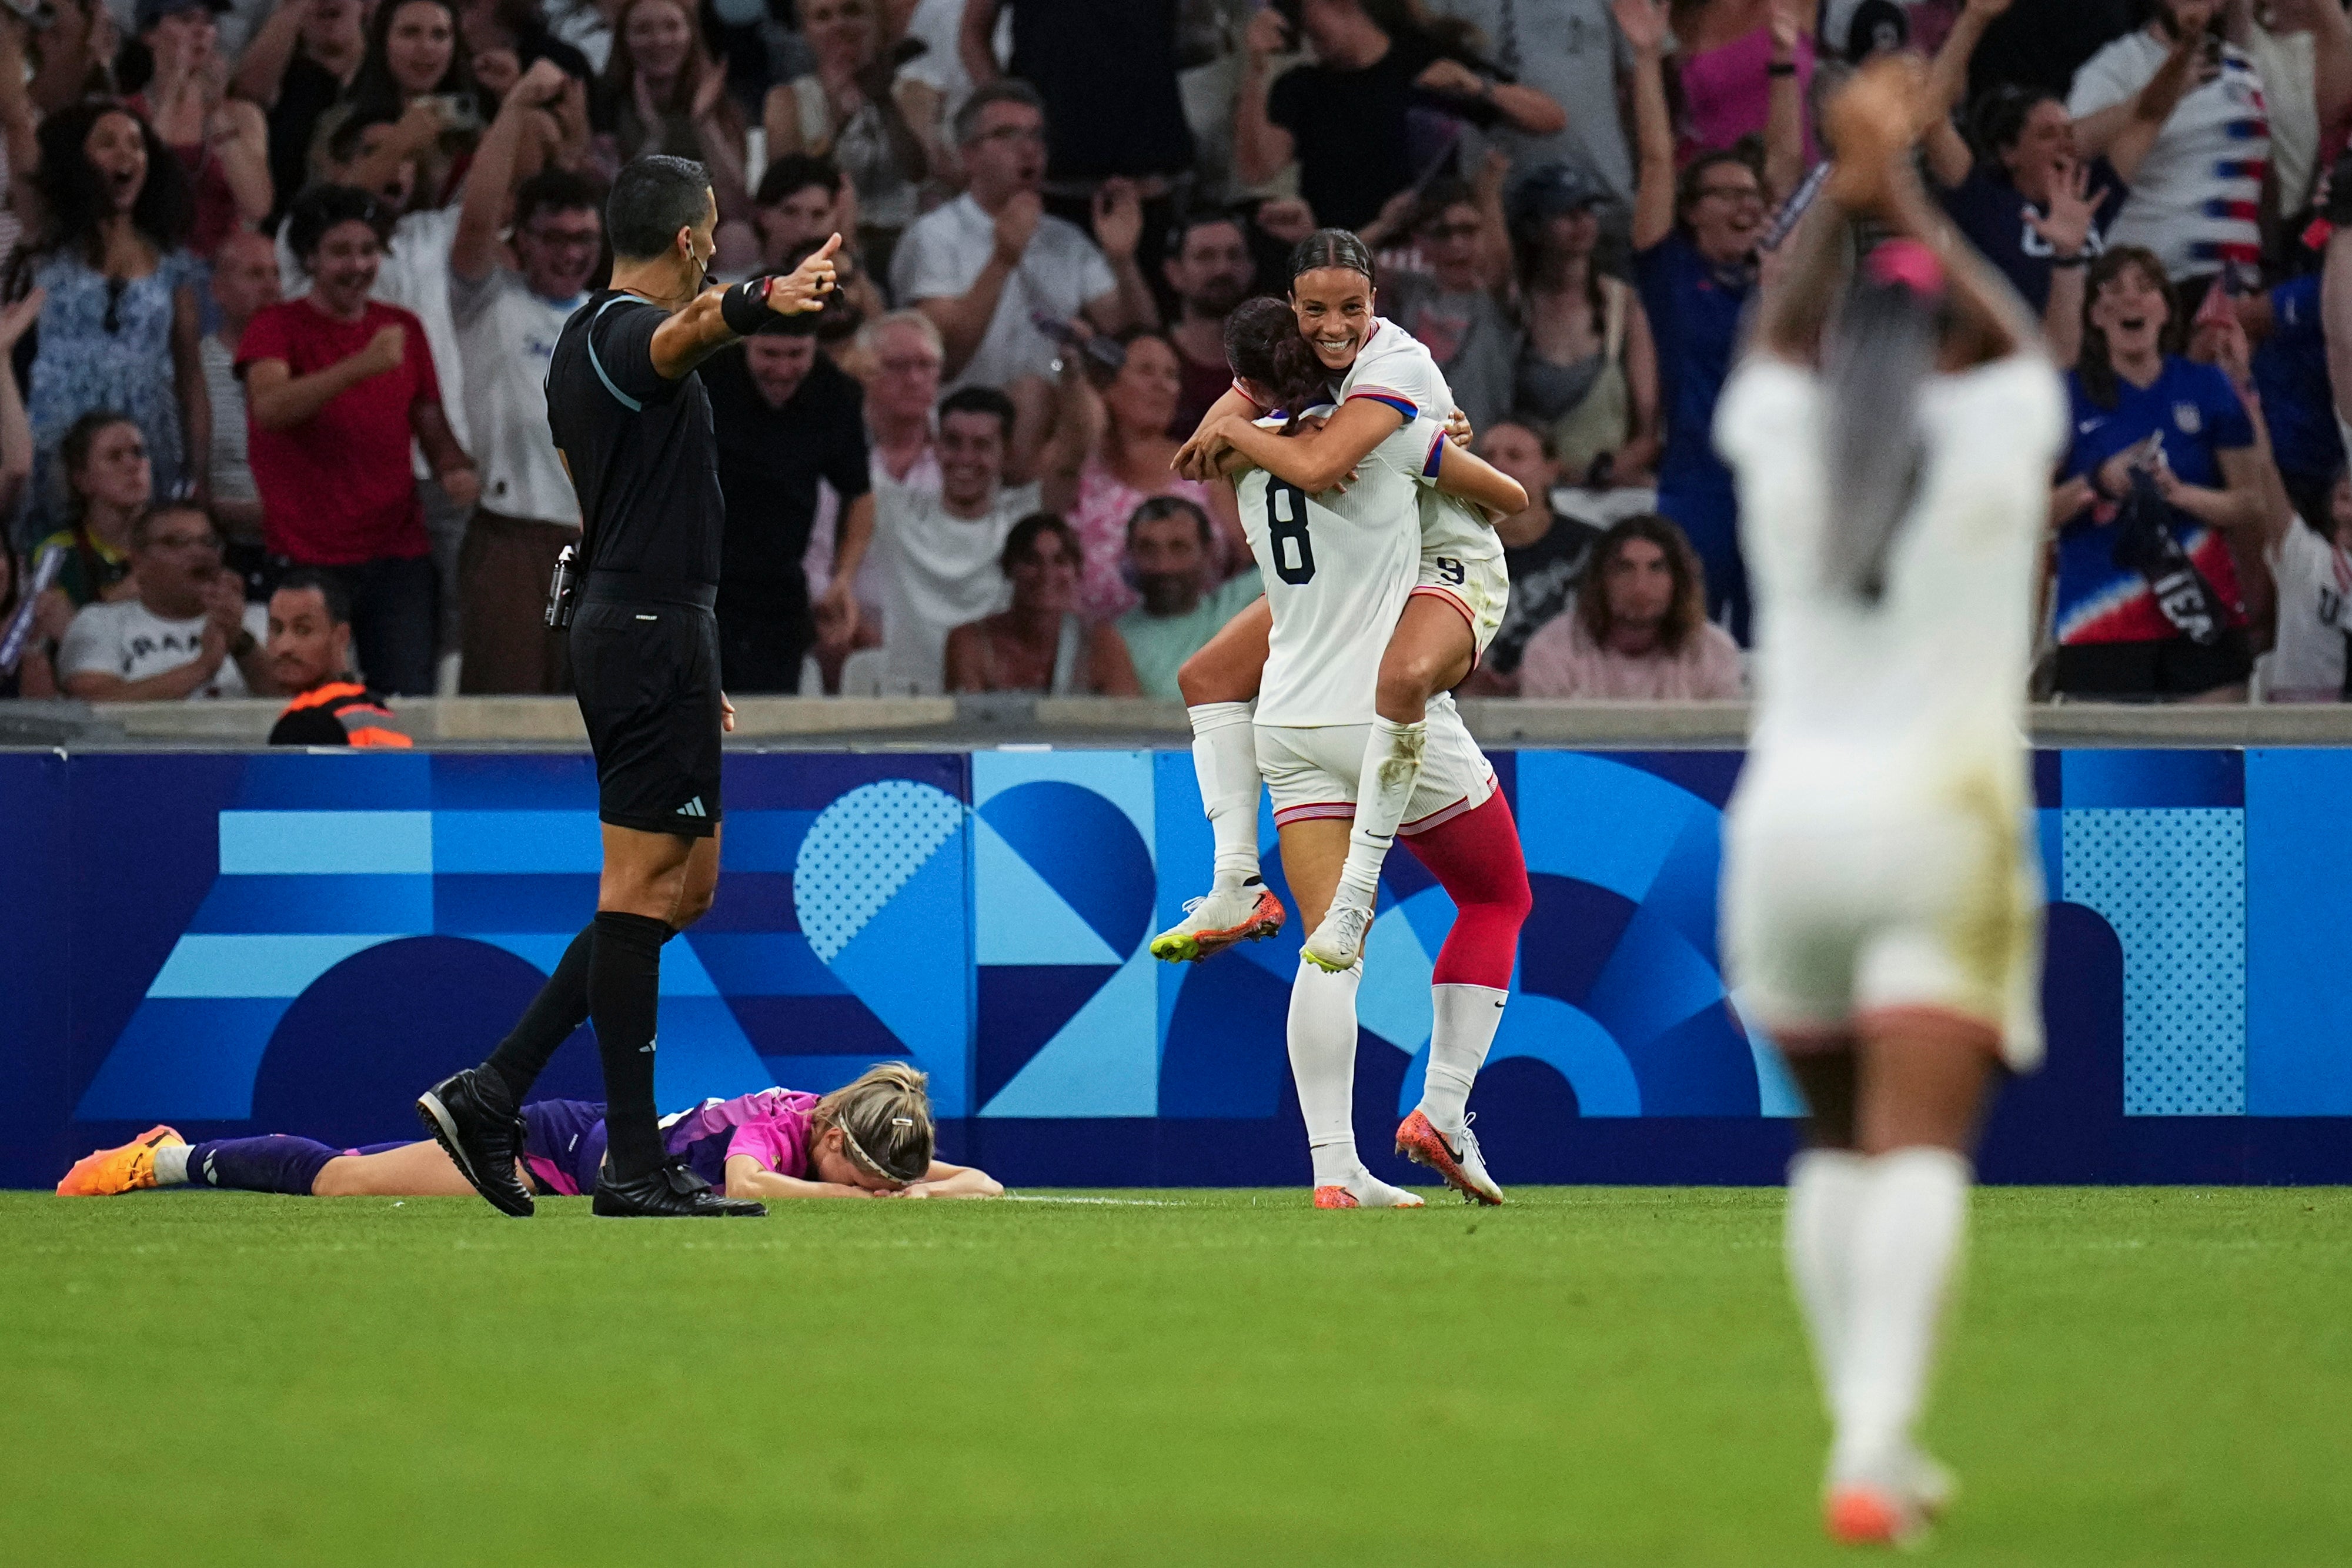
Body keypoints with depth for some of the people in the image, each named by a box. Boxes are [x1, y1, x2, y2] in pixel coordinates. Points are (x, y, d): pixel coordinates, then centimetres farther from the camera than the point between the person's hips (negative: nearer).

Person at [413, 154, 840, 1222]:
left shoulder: (579, 343, 18)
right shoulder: (629, 331, -12)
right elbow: (681, 333, -39)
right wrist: (760, 304, -62)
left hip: (615, 624, 10)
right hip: (656, 627, -10)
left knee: (679, 888, 14)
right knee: (646, 888, -7)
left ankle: (490, 1094, 9)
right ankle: (636, 1165, -5)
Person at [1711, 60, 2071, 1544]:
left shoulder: (1783, 456, 3)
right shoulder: (1997, 442, 0)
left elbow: (1780, 344, 25)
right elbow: (2016, 339, 22)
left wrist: (1848, 193, 21)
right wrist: (1905, 196, 27)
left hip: (1789, 821, 3)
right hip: (1943, 831, -3)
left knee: (1842, 1143, 19)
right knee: (1921, 1151, -12)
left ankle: (1874, 1440, 17)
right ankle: (1871, 1451, -28)